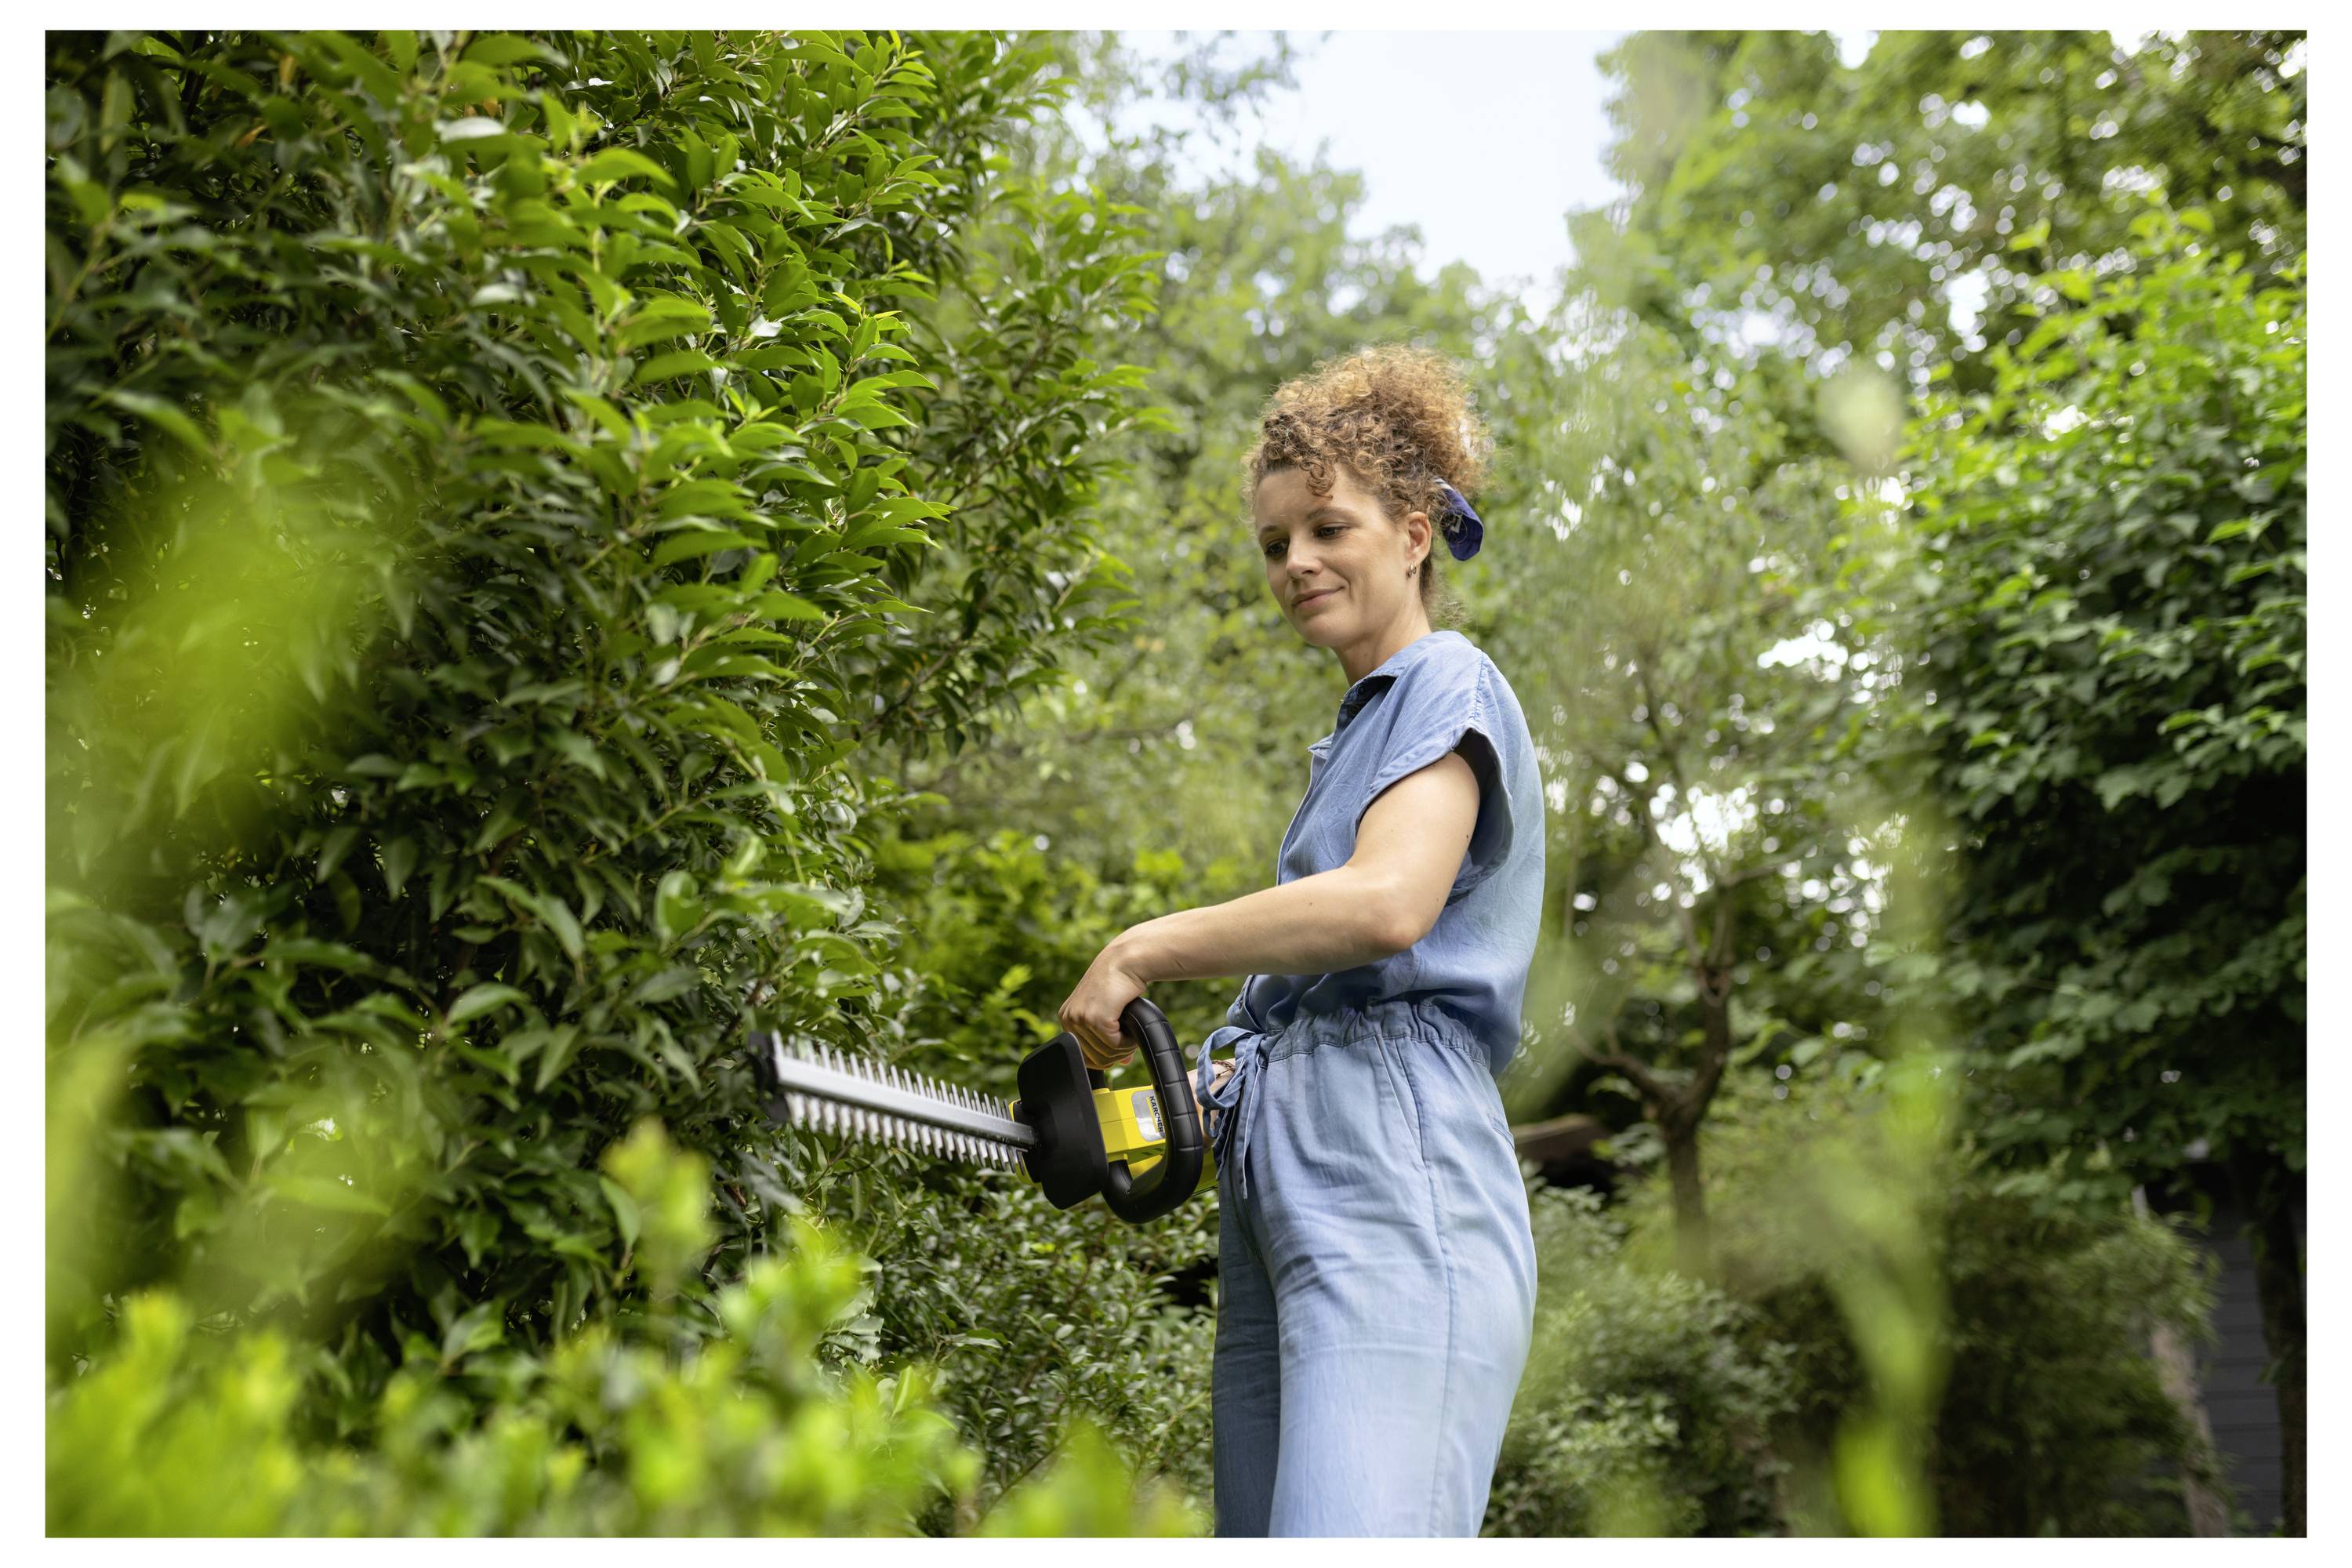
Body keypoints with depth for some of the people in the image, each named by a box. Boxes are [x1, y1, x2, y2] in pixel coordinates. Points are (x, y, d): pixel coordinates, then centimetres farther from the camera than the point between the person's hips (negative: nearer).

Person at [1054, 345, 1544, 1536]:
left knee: (1352, 1533, -21)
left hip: (1394, 1183, -10)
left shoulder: (1448, 686, 0)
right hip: (1282, 1205, 10)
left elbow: (1387, 902, -19)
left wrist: (1144, 950, -12)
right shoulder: (1351, 734, 28)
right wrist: (1210, 1084, 9)